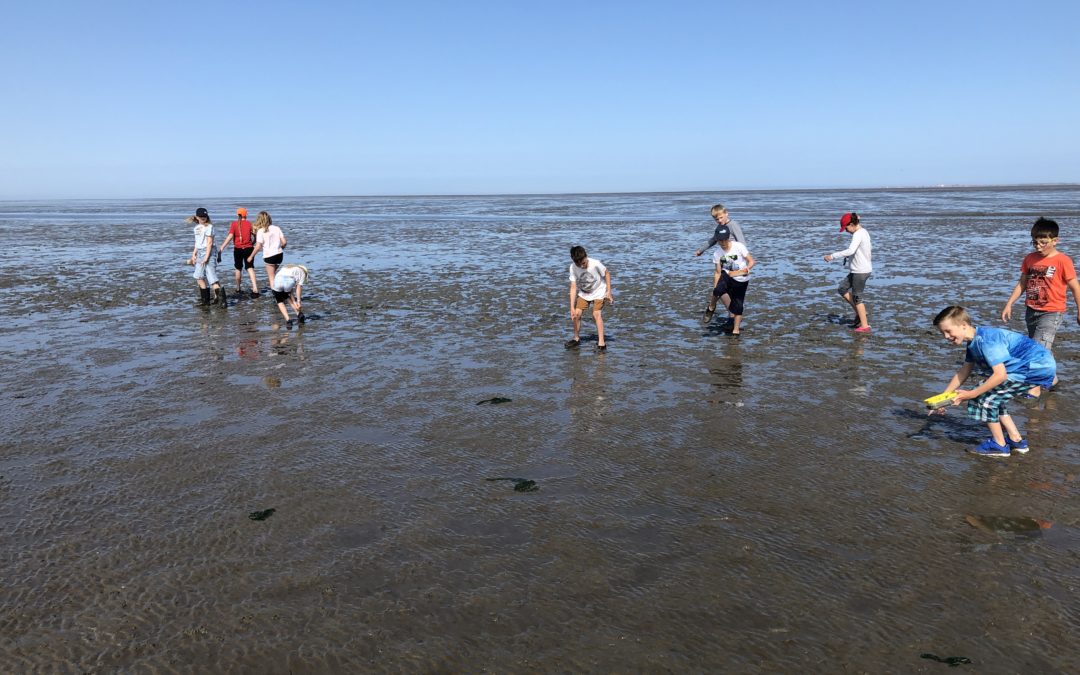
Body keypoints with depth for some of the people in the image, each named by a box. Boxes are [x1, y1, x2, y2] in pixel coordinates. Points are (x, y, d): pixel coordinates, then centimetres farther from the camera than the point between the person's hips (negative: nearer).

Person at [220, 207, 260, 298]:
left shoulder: (234, 224, -4)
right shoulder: (249, 223, -1)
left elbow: (230, 236, -13)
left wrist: (221, 248, -15)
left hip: (238, 249, 0)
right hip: (248, 249, 0)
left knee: (238, 268, 18)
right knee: (250, 268, -1)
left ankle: (238, 288, 29)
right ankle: (255, 288, -18)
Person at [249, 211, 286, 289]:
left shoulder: (260, 231, -8)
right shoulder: (276, 228, 3)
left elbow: (258, 246, -11)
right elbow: (283, 242, 0)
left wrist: (251, 256, 0)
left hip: (269, 255, -4)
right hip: (279, 254, 4)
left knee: (271, 277, 6)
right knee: (272, 273, 24)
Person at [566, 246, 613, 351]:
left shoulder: (595, 264, -30)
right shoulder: (573, 268, -22)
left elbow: (607, 274, -12)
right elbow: (573, 287, -20)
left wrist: (608, 292, -14)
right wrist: (572, 307, -24)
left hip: (598, 292, -3)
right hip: (583, 293, 3)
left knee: (596, 314, -18)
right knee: (576, 314, -6)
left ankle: (601, 343, -14)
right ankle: (576, 338, 16)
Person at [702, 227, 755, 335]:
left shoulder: (738, 246, -17)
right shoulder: (717, 254, -9)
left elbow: (751, 261, -13)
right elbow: (718, 273, -4)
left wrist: (746, 269, -34)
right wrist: (714, 289, -9)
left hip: (741, 280, -1)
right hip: (727, 276, 1)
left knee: (738, 305, 0)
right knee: (718, 290, -30)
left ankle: (736, 330, 14)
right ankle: (711, 308, 0)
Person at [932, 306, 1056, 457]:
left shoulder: (986, 340, -24)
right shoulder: (974, 342, 8)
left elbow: (1000, 375, -27)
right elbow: (963, 372, 14)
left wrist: (972, 394, -20)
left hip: (1039, 368, -10)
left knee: (987, 397, -8)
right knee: (993, 398, 18)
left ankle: (999, 445, 7)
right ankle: (1016, 440, 26)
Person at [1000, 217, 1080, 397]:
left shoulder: (1062, 261, -11)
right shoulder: (1029, 258, 4)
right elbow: (1022, 284, 12)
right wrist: (1009, 304, 6)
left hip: (1051, 312, -6)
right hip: (1031, 310, 6)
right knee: (1044, 348, 18)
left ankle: (1036, 387, -11)